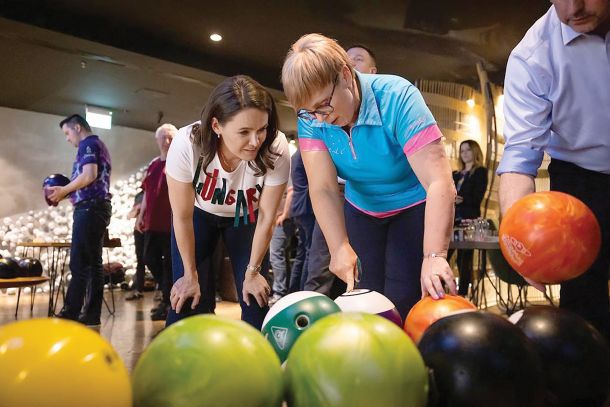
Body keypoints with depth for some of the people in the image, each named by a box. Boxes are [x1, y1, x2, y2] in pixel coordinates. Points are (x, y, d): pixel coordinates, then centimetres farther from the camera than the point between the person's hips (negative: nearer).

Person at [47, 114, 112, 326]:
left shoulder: (88, 144, -4)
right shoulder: (99, 146, 25)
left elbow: (89, 176, -19)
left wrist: (64, 190, -6)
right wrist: (68, 192, 14)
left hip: (89, 208, -10)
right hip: (99, 207, 10)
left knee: (79, 263, -9)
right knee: (93, 262, 8)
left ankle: (70, 313, -7)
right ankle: (92, 313, 10)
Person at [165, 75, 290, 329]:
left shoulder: (276, 150, -34)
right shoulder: (186, 145, -35)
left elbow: (266, 218, -20)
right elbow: (182, 217, -20)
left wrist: (252, 271, -10)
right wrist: (190, 274, -11)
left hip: (246, 217, 1)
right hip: (199, 214, 0)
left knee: (256, 299, -4)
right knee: (187, 301, -8)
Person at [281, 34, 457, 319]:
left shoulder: (397, 98, -29)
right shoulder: (311, 118, -17)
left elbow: (439, 183, -36)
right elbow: (323, 189, -24)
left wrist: (434, 255, -46)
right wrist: (339, 247, -38)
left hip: (415, 207, -3)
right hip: (362, 211, 4)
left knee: (402, 305, -11)